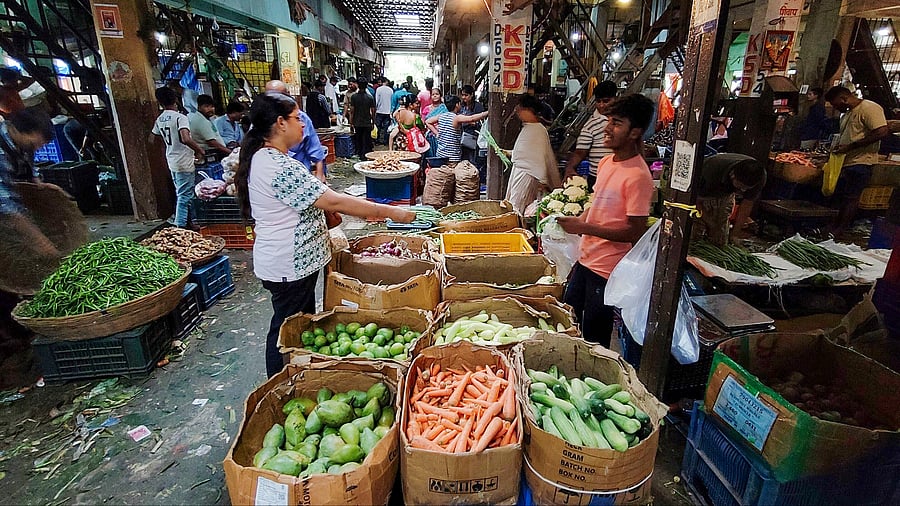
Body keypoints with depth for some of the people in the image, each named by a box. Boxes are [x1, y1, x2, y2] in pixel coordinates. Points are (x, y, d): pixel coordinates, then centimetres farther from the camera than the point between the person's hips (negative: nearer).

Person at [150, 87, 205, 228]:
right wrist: (199, 150, -15)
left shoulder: (159, 120, 8)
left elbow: (152, 139, 19)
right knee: (184, 196, -3)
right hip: (184, 163, -8)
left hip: (171, 161, 8)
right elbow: (186, 139, -31)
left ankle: (179, 223, 29)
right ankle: (180, 226, -2)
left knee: (180, 194, 20)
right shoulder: (180, 117, -16)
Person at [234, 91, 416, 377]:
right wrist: (389, 212, -21)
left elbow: (308, 200, 13)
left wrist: (363, 210, 6)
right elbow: (333, 202, -27)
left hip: (293, 262, 11)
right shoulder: (278, 166, -25)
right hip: (289, 267, -11)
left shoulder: (265, 157, 8)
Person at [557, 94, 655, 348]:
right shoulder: (607, 162, 6)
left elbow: (635, 232, -21)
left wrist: (584, 228, -23)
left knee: (593, 340, 7)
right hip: (586, 259, 9)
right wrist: (575, 222, 5)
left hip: (608, 270, -9)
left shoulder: (637, 176, -20)